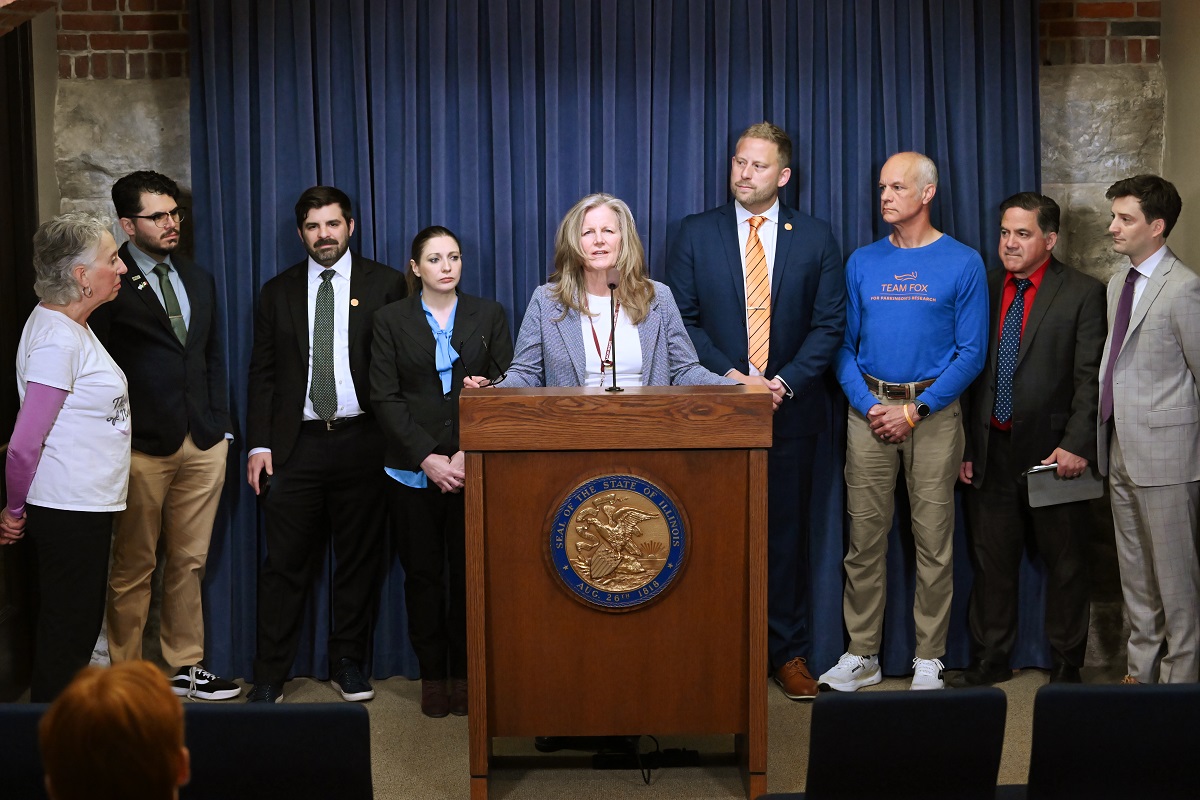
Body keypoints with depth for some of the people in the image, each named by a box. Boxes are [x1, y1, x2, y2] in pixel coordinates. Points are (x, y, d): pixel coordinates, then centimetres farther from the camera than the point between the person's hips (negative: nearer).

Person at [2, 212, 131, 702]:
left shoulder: (72, 327, 12)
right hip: (69, 510, -10)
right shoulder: (56, 339, -19)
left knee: (79, 627, 18)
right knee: (66, 631, 1)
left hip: (86, 506, 10)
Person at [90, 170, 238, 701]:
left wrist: (220, 424, 12)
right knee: (133, 569, 4)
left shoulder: (199, 281, 16)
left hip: (203, 443, 6)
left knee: (189, 563, 12)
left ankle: (185, 667, 24)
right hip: (141, 447, -6)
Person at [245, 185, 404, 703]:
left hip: (361, 441, -1)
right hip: (296, 444, 1)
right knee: (284, 563, 0)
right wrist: (259, 444, 1)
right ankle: (270, 676, 8)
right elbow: (262, 374, 9)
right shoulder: (278, 291, 11)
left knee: (359, 560, 7)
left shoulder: (385, 285, 5)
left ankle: (349, 664, 21)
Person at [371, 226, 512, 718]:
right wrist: (427, 458, -10)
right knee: (423, 573, 3)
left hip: (475, 469, 0)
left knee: (469, 572, 0)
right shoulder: (391, 319, 7)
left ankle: (464, 673, 12)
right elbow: (385, 397, 0)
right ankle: (432, 675, 14)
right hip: (413, 470, 0)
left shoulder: (489, 314, 9)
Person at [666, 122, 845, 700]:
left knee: (786, 532, 6)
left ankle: (789, 653, 16)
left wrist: (785, 381, -11)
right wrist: (730, 377, -11)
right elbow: (682, 318, 1)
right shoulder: (696, 234, 5)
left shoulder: (816, 239, 6)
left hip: (790, 409, 0)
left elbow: (829, 323, 2)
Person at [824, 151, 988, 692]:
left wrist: (915, 409, -11)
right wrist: (868, 405, -6)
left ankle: (928, 660, 11)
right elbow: (843, 345, 10)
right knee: (864, 538, 3)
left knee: (933, 541, 1)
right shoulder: (862, 263, 10)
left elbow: (971, 352, -3)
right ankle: (862, 654, 13)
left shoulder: (963, 264, 1)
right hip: (869, 410, 3)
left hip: (934, 412, -2)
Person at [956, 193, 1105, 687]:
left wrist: (1076, 444, -19)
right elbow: (972, 371, 9)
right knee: (991, 560, 11)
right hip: (992, 450, 4)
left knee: (1065, 563, 8)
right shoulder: (985, 289, 8)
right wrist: (966, 447, 6)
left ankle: (1065, 667, 21)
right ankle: (989, 661, 24)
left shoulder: (1083, 294, -3)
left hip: (1052, 450, -3)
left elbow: (1090, 378, -9)